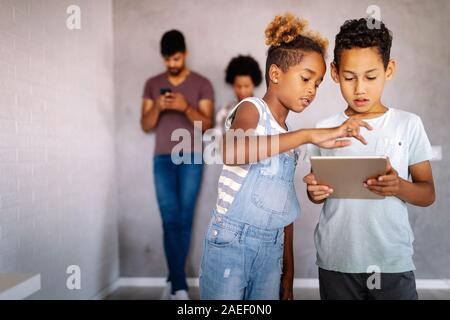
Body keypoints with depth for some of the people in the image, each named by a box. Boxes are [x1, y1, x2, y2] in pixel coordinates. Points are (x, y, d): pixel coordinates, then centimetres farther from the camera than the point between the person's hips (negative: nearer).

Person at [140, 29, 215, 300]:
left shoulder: (202, 84, 4)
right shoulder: (153, 84, 12)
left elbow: (207, 124, -3)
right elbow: (146, 126, 8)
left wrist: (186, 107, -19)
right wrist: (157, 107, -12)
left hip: (191, 158, -1)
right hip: (163, 159, 2)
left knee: (184, 220, -1)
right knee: (170, 220, -7)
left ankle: (174, 281, 13)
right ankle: (180, 285, -4)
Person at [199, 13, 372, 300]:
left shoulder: (291, 137, 13)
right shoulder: (251, 108, -8)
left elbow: (285, 207, 16)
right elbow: (230, 152, -33)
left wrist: (289, 271, 15)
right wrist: (307, 135, -36)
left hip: (271, 247, 7)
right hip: (231, 242, -6)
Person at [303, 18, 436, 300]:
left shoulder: (408, 125, -2)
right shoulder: (325, 129, 1)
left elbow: (428, 194, 1)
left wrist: (399, 187, -19)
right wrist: (315, 192, -11)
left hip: (393, 262, -1)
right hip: (336, 261, 1)